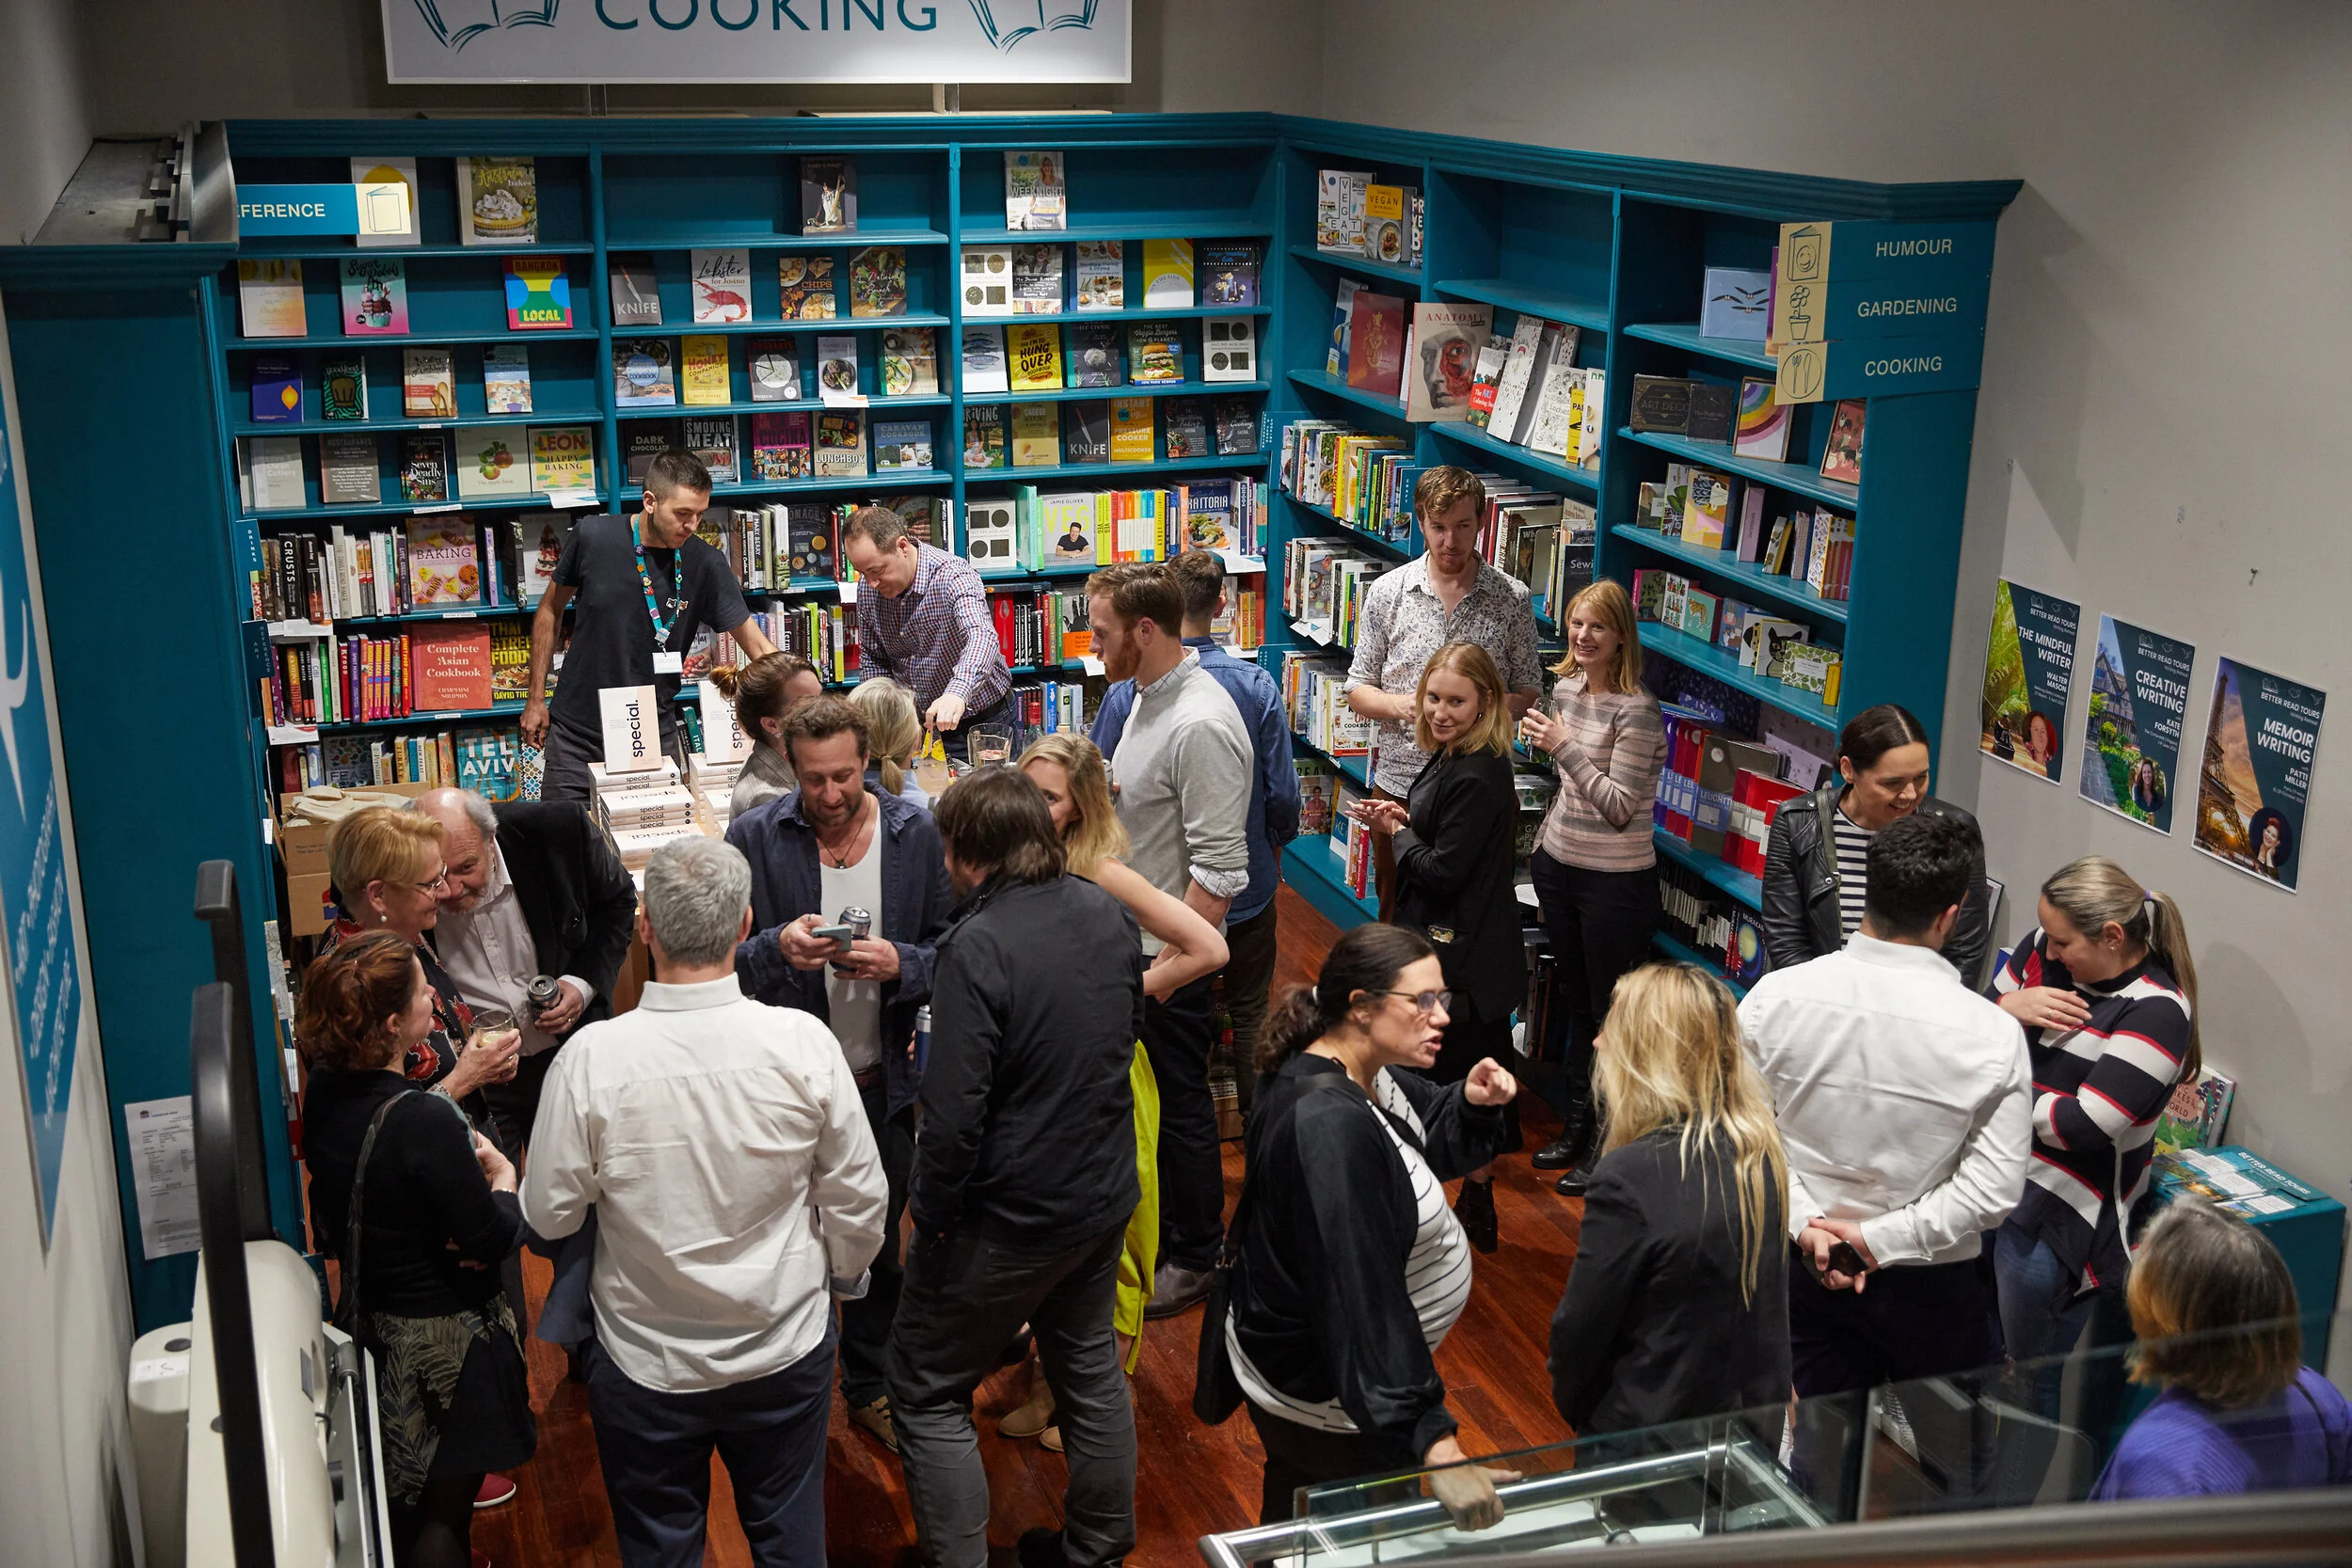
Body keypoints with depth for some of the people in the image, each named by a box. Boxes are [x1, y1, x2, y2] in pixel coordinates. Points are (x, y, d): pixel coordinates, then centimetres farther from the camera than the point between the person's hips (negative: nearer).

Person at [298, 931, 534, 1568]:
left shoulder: (324, 1092, -7)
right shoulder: (426, 1122, -31)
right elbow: (491, 1241, -24)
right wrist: (503, 1175, -4)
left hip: (369, 1322, 7)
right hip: (447, 1337, -7)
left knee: (400, 1505, 27)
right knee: (444, 1515, 9)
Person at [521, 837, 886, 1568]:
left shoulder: (591, 1057, -21)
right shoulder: (803, 1042, -18)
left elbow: (549, 1216, -9)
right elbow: (859, 1199, -7)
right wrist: (841, 1277, 13)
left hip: (646, 1364, -1)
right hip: (787, 1352, 1)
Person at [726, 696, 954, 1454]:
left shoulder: (915, 833, -5)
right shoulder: (753, 838, -11)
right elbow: (722, 961, -9)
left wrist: (900, 964, -22)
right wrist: (779, 949, -29)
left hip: (884, 1079, 2)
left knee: (878, 1241, 19)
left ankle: (870, 1386, 40)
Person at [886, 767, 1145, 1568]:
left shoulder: (981, 944, -26)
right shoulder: (1107, 913, -3)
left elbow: (953, 1112, -27)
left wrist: (932, 1216, -12)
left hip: (1011, 1220, -8)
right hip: (1105, 1194, 8)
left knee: (926, 1390, 11)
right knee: (1090, 1366, 25)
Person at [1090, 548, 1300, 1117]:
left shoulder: (1129, 690, -19)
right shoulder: (1257, 685, -16)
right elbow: (1283, 793, -10)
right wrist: (1276, 842, 11)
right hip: (1246, 884, 0)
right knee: (1250, 1010, 19)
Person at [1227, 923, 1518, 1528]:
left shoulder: (1363, 1071, -5)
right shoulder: (1329, 1126, -35)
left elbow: (1432, 1145, 12)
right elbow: (1361, 1295, -39)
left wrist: (1472, 1104, -11)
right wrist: (1434, 1443, -42)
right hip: (1327, 1396, -9)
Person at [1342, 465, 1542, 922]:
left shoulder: (1512, 598, 0)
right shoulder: (1387, 592, 1)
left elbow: (1527, 691, 7)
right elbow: (1358, 691, 5)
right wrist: (1402, 705, -17)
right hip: (1399, 782, 1)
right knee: (1396, 913, 11)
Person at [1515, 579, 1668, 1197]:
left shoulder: (1637, 712, -19)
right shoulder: (1567, 686, 5)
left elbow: (1620, 808, -23)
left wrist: (1565, 748, -29)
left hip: (1616, 881, -8)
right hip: (1560, 867, 8)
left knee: (1611, 1012, 3)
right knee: (1574, 1000, 18)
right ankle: (1578, 1123, 32)